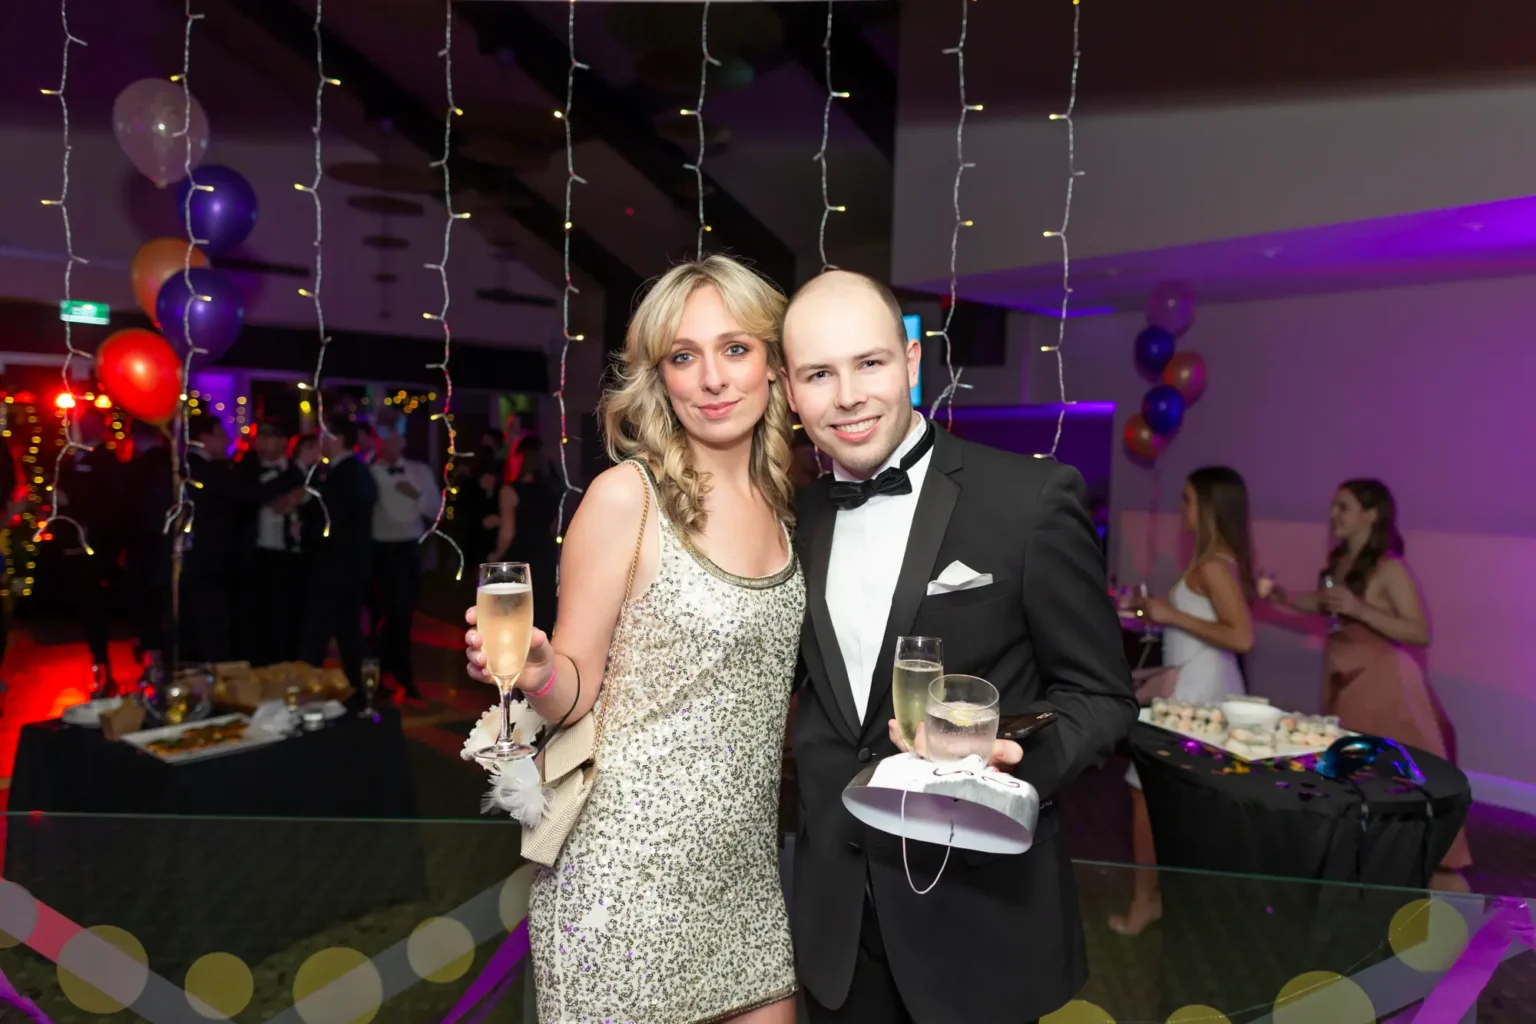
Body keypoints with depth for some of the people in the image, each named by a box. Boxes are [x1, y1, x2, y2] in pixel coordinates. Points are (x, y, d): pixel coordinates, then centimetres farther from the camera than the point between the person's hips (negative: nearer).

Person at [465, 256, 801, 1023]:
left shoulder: (782, 502, 3)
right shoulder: (627, 496, -15)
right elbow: (575, 690, -10)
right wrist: (534, 669, -28)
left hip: (744, 866, 6)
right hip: (630, 867, -5)